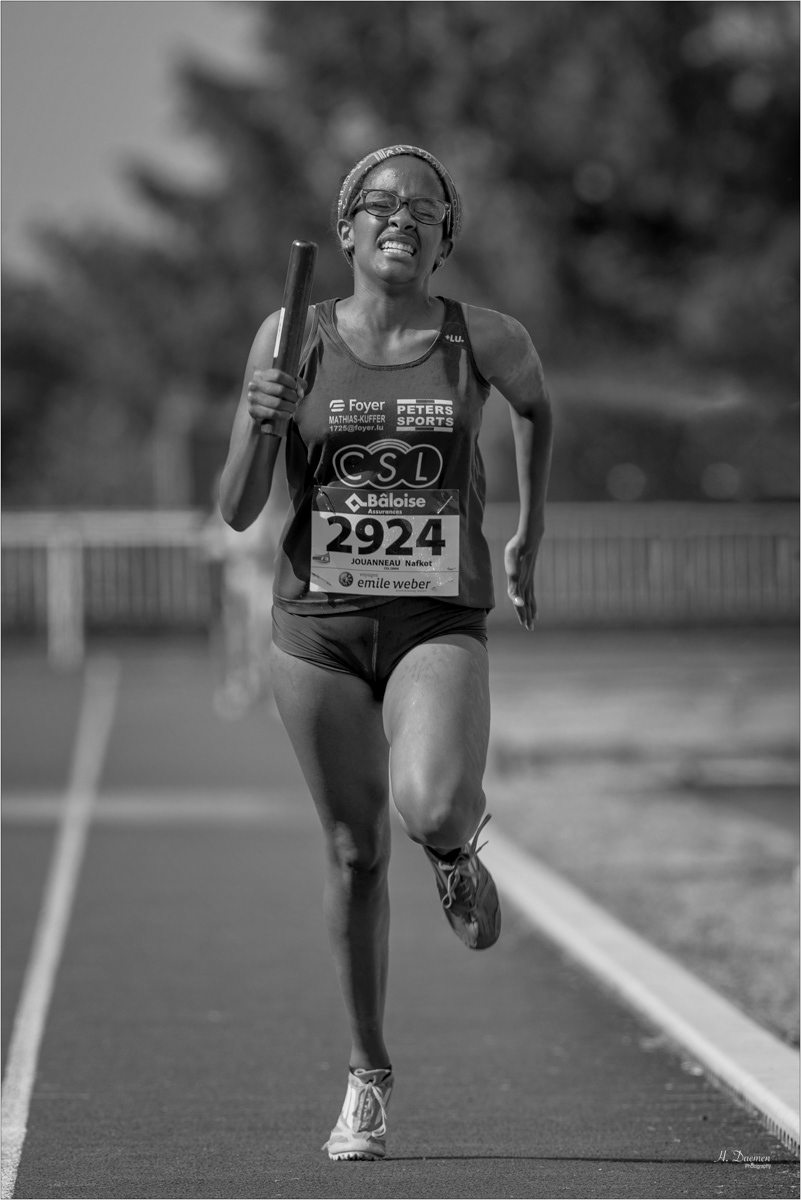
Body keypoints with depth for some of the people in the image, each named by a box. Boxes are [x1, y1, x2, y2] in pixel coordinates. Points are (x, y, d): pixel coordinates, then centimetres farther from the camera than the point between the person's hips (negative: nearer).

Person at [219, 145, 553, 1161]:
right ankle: (368, 1076, 26)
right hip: (317, 625, 1)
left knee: (431, 811, -27)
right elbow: (237, 511, 0)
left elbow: (535, 407, 22)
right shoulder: (293, 341, -1)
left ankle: (459, 850, 13)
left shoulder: (483, 341, -2)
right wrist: (258, 426, -19)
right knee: (355, 851, 8)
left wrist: (528, 535, 25)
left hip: (439, 621, -1)